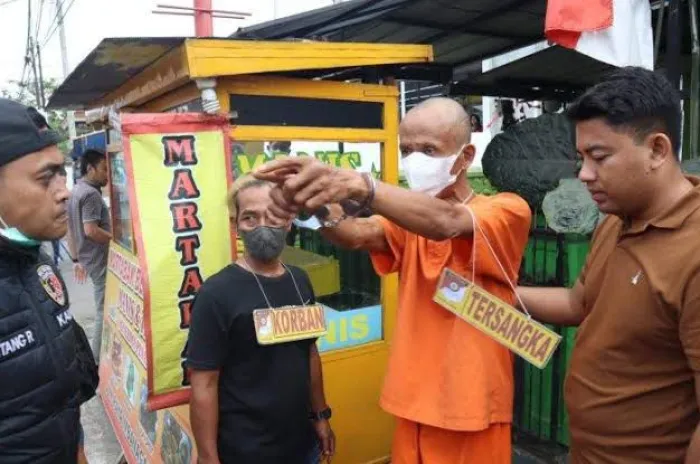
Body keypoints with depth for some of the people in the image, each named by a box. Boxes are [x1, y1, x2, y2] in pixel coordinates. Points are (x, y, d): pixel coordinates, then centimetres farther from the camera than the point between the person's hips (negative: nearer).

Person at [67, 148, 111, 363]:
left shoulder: (74, 192, 13)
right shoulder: (91, 194, -17)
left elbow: (70, 230, 17)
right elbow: (91, 230, -26)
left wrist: (76, 259, 21)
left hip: (87, 258, 10)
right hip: (100, 259, -10)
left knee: (103, 306, 19)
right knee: (104, 309, -2)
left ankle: (99, 354, 28)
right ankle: (98, 359, 6)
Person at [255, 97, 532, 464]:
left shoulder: (508, 210, -10)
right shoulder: (406, 218, 3)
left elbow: (445, 222, -31)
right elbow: (360, 235, -17)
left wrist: (360, 186, -45)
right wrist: (322, 207, -38)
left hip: (474, 411, -4)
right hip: (414, 405, 4)